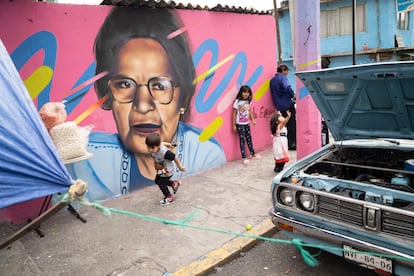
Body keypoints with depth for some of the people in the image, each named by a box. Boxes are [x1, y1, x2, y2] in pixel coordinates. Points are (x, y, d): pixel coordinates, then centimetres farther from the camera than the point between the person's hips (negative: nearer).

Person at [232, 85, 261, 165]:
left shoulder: (248, 101, 1)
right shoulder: (237, 101, -15)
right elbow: (234, 113, -12)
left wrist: (253, 120, 7)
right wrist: (234, 125, -11)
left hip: (247, 123, 5)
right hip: (240, 124, -5)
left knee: (249, 138, 16)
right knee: (242, 140, -1)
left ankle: (253, 153, 31)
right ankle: (244, 157, 4)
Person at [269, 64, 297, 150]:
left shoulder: (272, 80, 15)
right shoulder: (283, 77, -9)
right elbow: (287, 87, -28)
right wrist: (293, 96, -14)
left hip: (280, 106, 8)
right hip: (288, 104, -8)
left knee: (289, 124, 15)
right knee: (293, 124, 1)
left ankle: (290, 144, 18)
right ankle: (293, 143, 2)